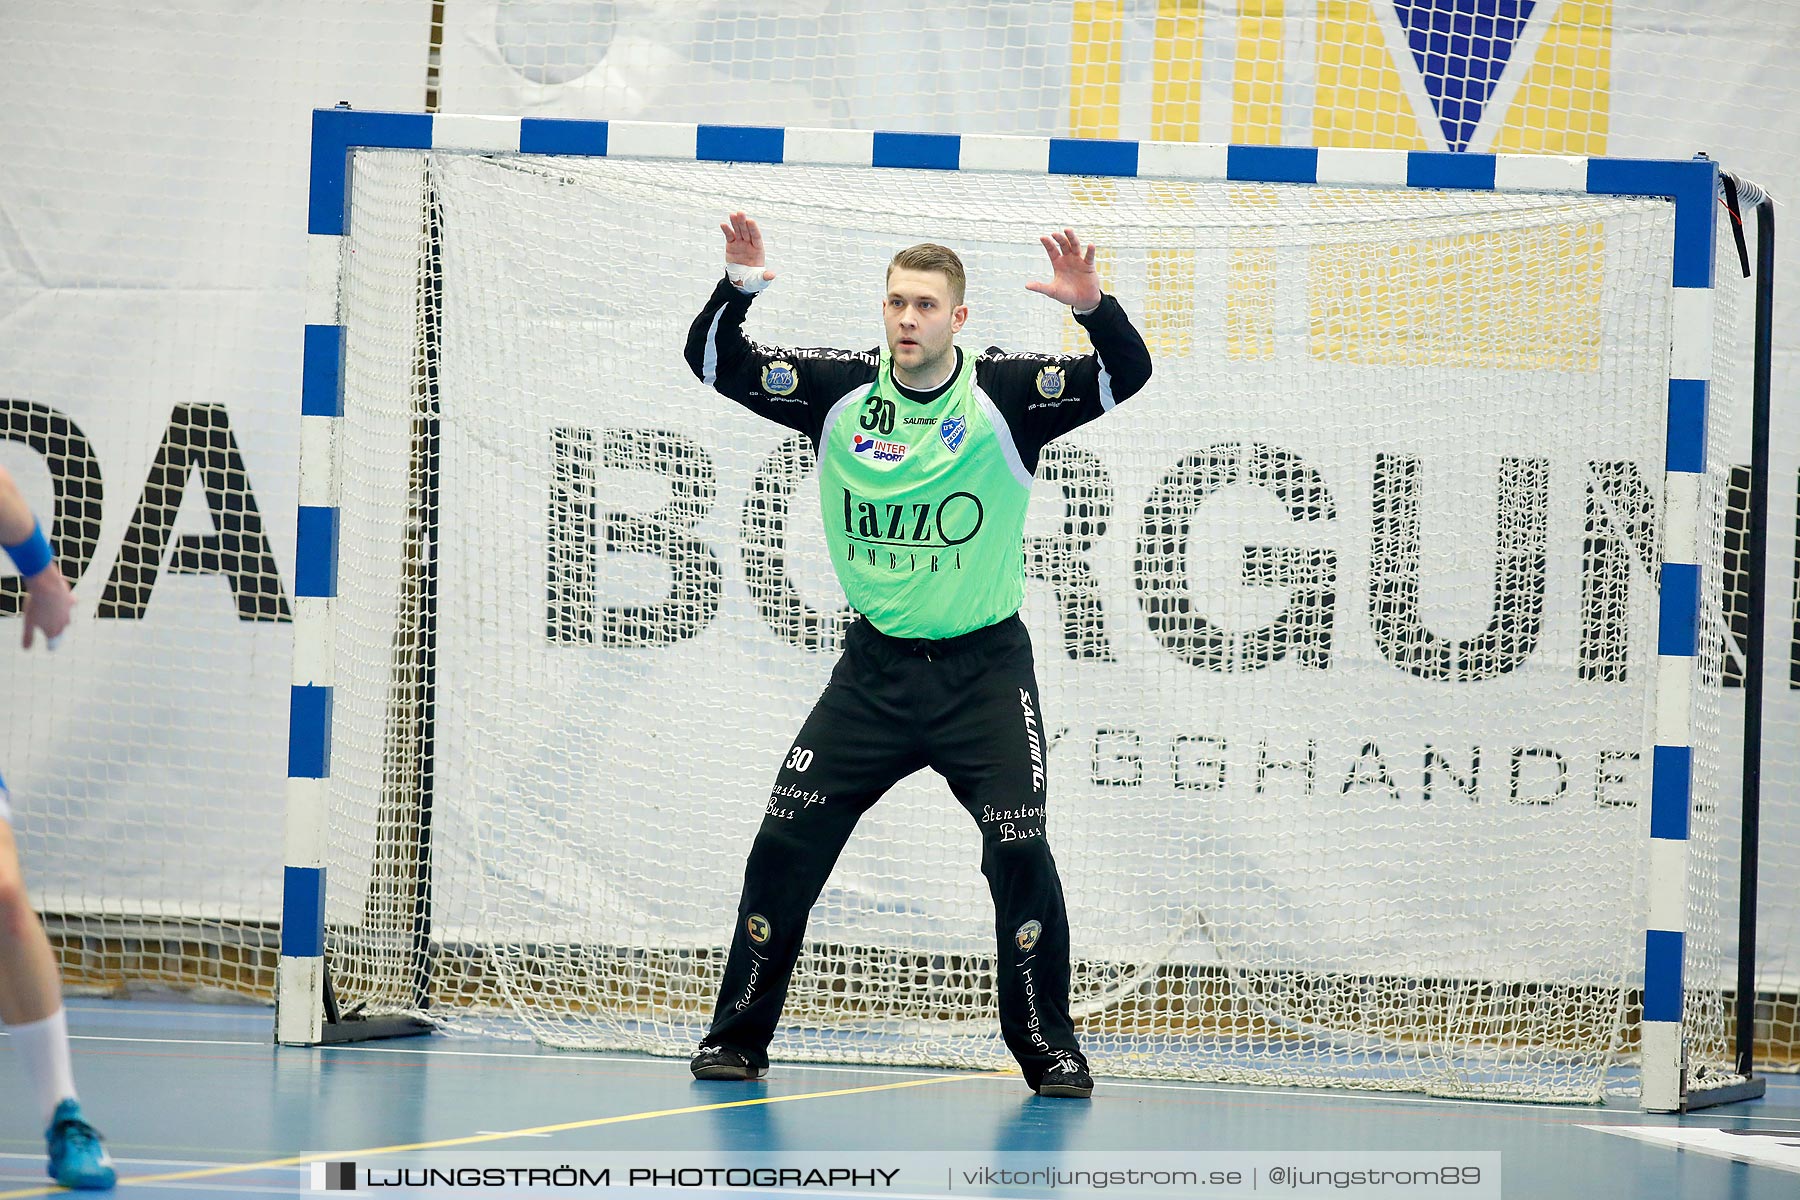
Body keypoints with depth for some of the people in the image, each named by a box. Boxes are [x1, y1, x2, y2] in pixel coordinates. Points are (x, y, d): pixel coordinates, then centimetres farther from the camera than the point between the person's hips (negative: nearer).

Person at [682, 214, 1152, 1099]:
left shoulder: (1007, 394, -9)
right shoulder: (839, 391, -2)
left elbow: (1126, 375, -19)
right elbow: (715, 363, -4)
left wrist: (1091, 306, -37)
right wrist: (740, 286, -22)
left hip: (984, 669, -2)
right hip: (875, 666, 2)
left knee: (1020, 854, -13)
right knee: (784, 845, -2)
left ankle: (1048, 1049, 3)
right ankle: (736, 1040, 13)